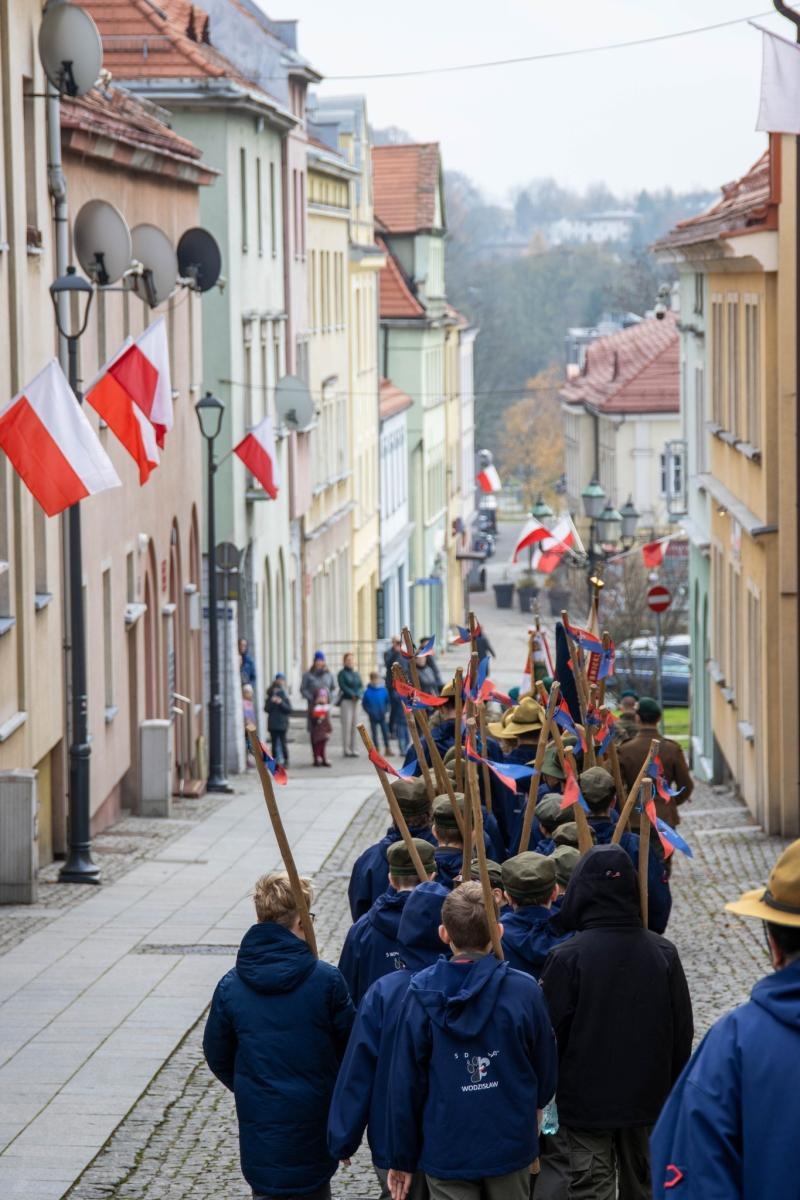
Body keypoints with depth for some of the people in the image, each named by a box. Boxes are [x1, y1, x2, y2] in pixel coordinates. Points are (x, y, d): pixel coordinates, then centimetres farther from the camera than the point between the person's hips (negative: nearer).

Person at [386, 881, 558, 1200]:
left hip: (446, 1152, -1)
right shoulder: (524, 990, -10)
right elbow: (546, 1070, 1)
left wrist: (402, 1158, 4)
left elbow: (405, 1083, -6)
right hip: (511, 1146, 1)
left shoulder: (421, 994, -10)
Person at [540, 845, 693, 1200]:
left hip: (587, 1100, -4)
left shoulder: (567, 956, -17)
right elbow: (682, 1029, 3)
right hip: (648, 1098, 4)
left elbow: (551, 1029, -12)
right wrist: (671, 1088, 15)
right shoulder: (663, 952, -3)